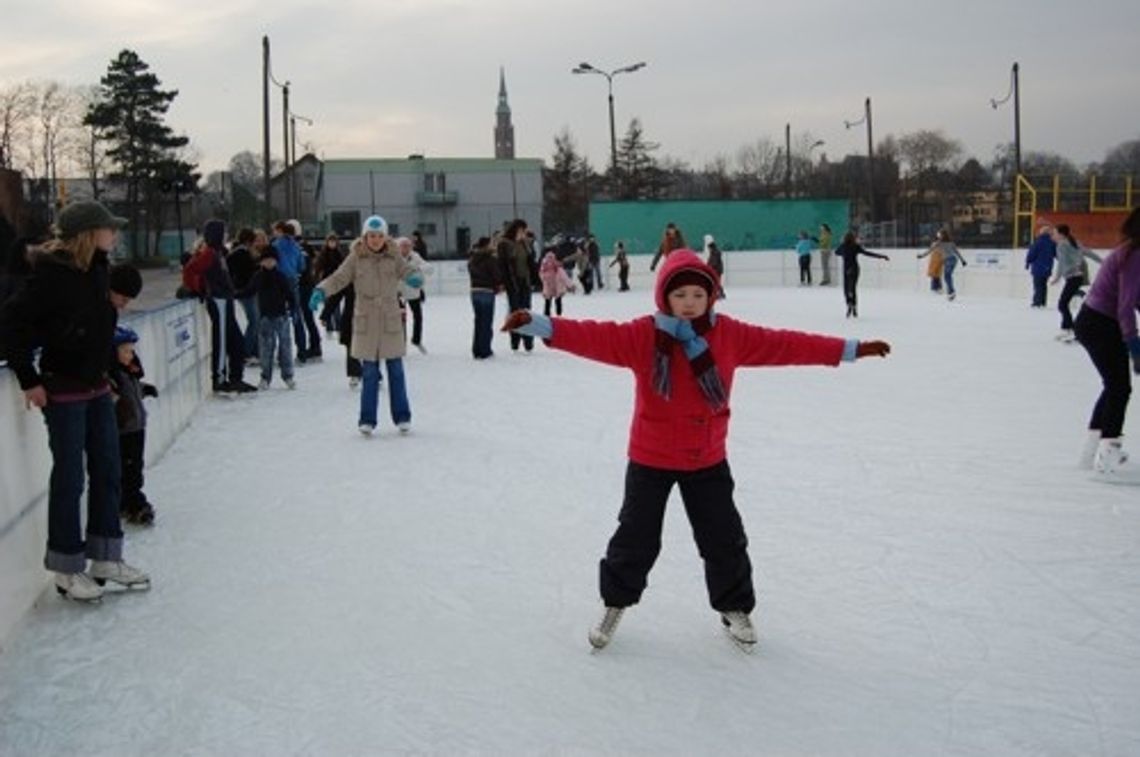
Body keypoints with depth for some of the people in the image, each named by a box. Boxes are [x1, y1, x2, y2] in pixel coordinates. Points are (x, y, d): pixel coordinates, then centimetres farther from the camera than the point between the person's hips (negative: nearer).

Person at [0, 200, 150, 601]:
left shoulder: (97, 268, 3)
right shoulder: (51, 273, -20)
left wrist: (105, 368, 13)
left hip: (97, 385, 8)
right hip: (64, 391, -8)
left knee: (107, 471, 13)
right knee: (70, 477, 1)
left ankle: (106, 557, 26)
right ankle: (67, 569, 15)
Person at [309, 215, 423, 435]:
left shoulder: (394, 257, 1)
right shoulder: (356, 258, -2)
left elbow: (408, 270, -11)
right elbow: (338, 278, -7)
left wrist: (415, 277, -35)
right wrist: (321, 290, -25)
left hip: (391, 322, 1)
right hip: (366, 323, -1)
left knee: (396, 371, 7)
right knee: (370, 374, 2)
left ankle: (402, 417, 18)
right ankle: (367, 419, 11)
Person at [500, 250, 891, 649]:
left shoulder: (729, 334, -7)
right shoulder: (643, 335, -15)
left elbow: (783, 344, -4)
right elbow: (595, 337, -26)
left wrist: (849, 349, -2)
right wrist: (538, 324, -40)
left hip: (708, 460, 2)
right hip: (650, 459, -2)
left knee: (724, 539, 12)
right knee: (636, 537, 10)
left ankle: (735, 608, 35)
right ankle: (615, 603, 34)